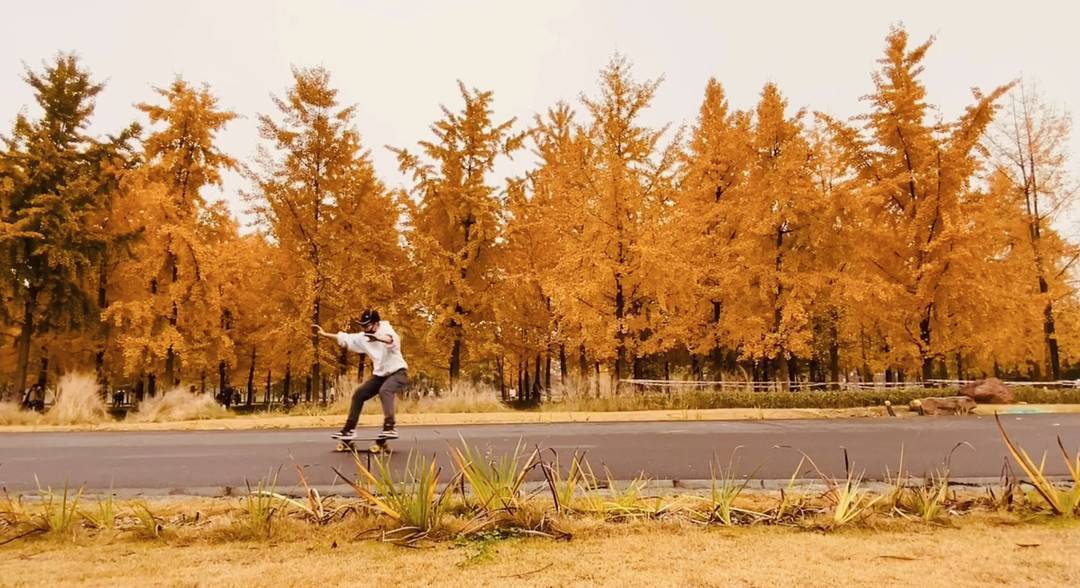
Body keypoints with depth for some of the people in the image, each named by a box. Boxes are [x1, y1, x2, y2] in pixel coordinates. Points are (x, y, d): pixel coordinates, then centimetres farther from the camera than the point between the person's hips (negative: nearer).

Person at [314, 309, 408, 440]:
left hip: (398, 372, -8)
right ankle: (349, 429, 18)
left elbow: (391, 340, -47)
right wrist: (324, 334, 13)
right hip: (380, 374, 8)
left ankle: (390, 428, -37)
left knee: (385, 391, -35)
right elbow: (344, 338, 14)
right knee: (359, 394, 6)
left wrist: (377, 338, -69)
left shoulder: (386, 330, -22)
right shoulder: (363, 337, 0)